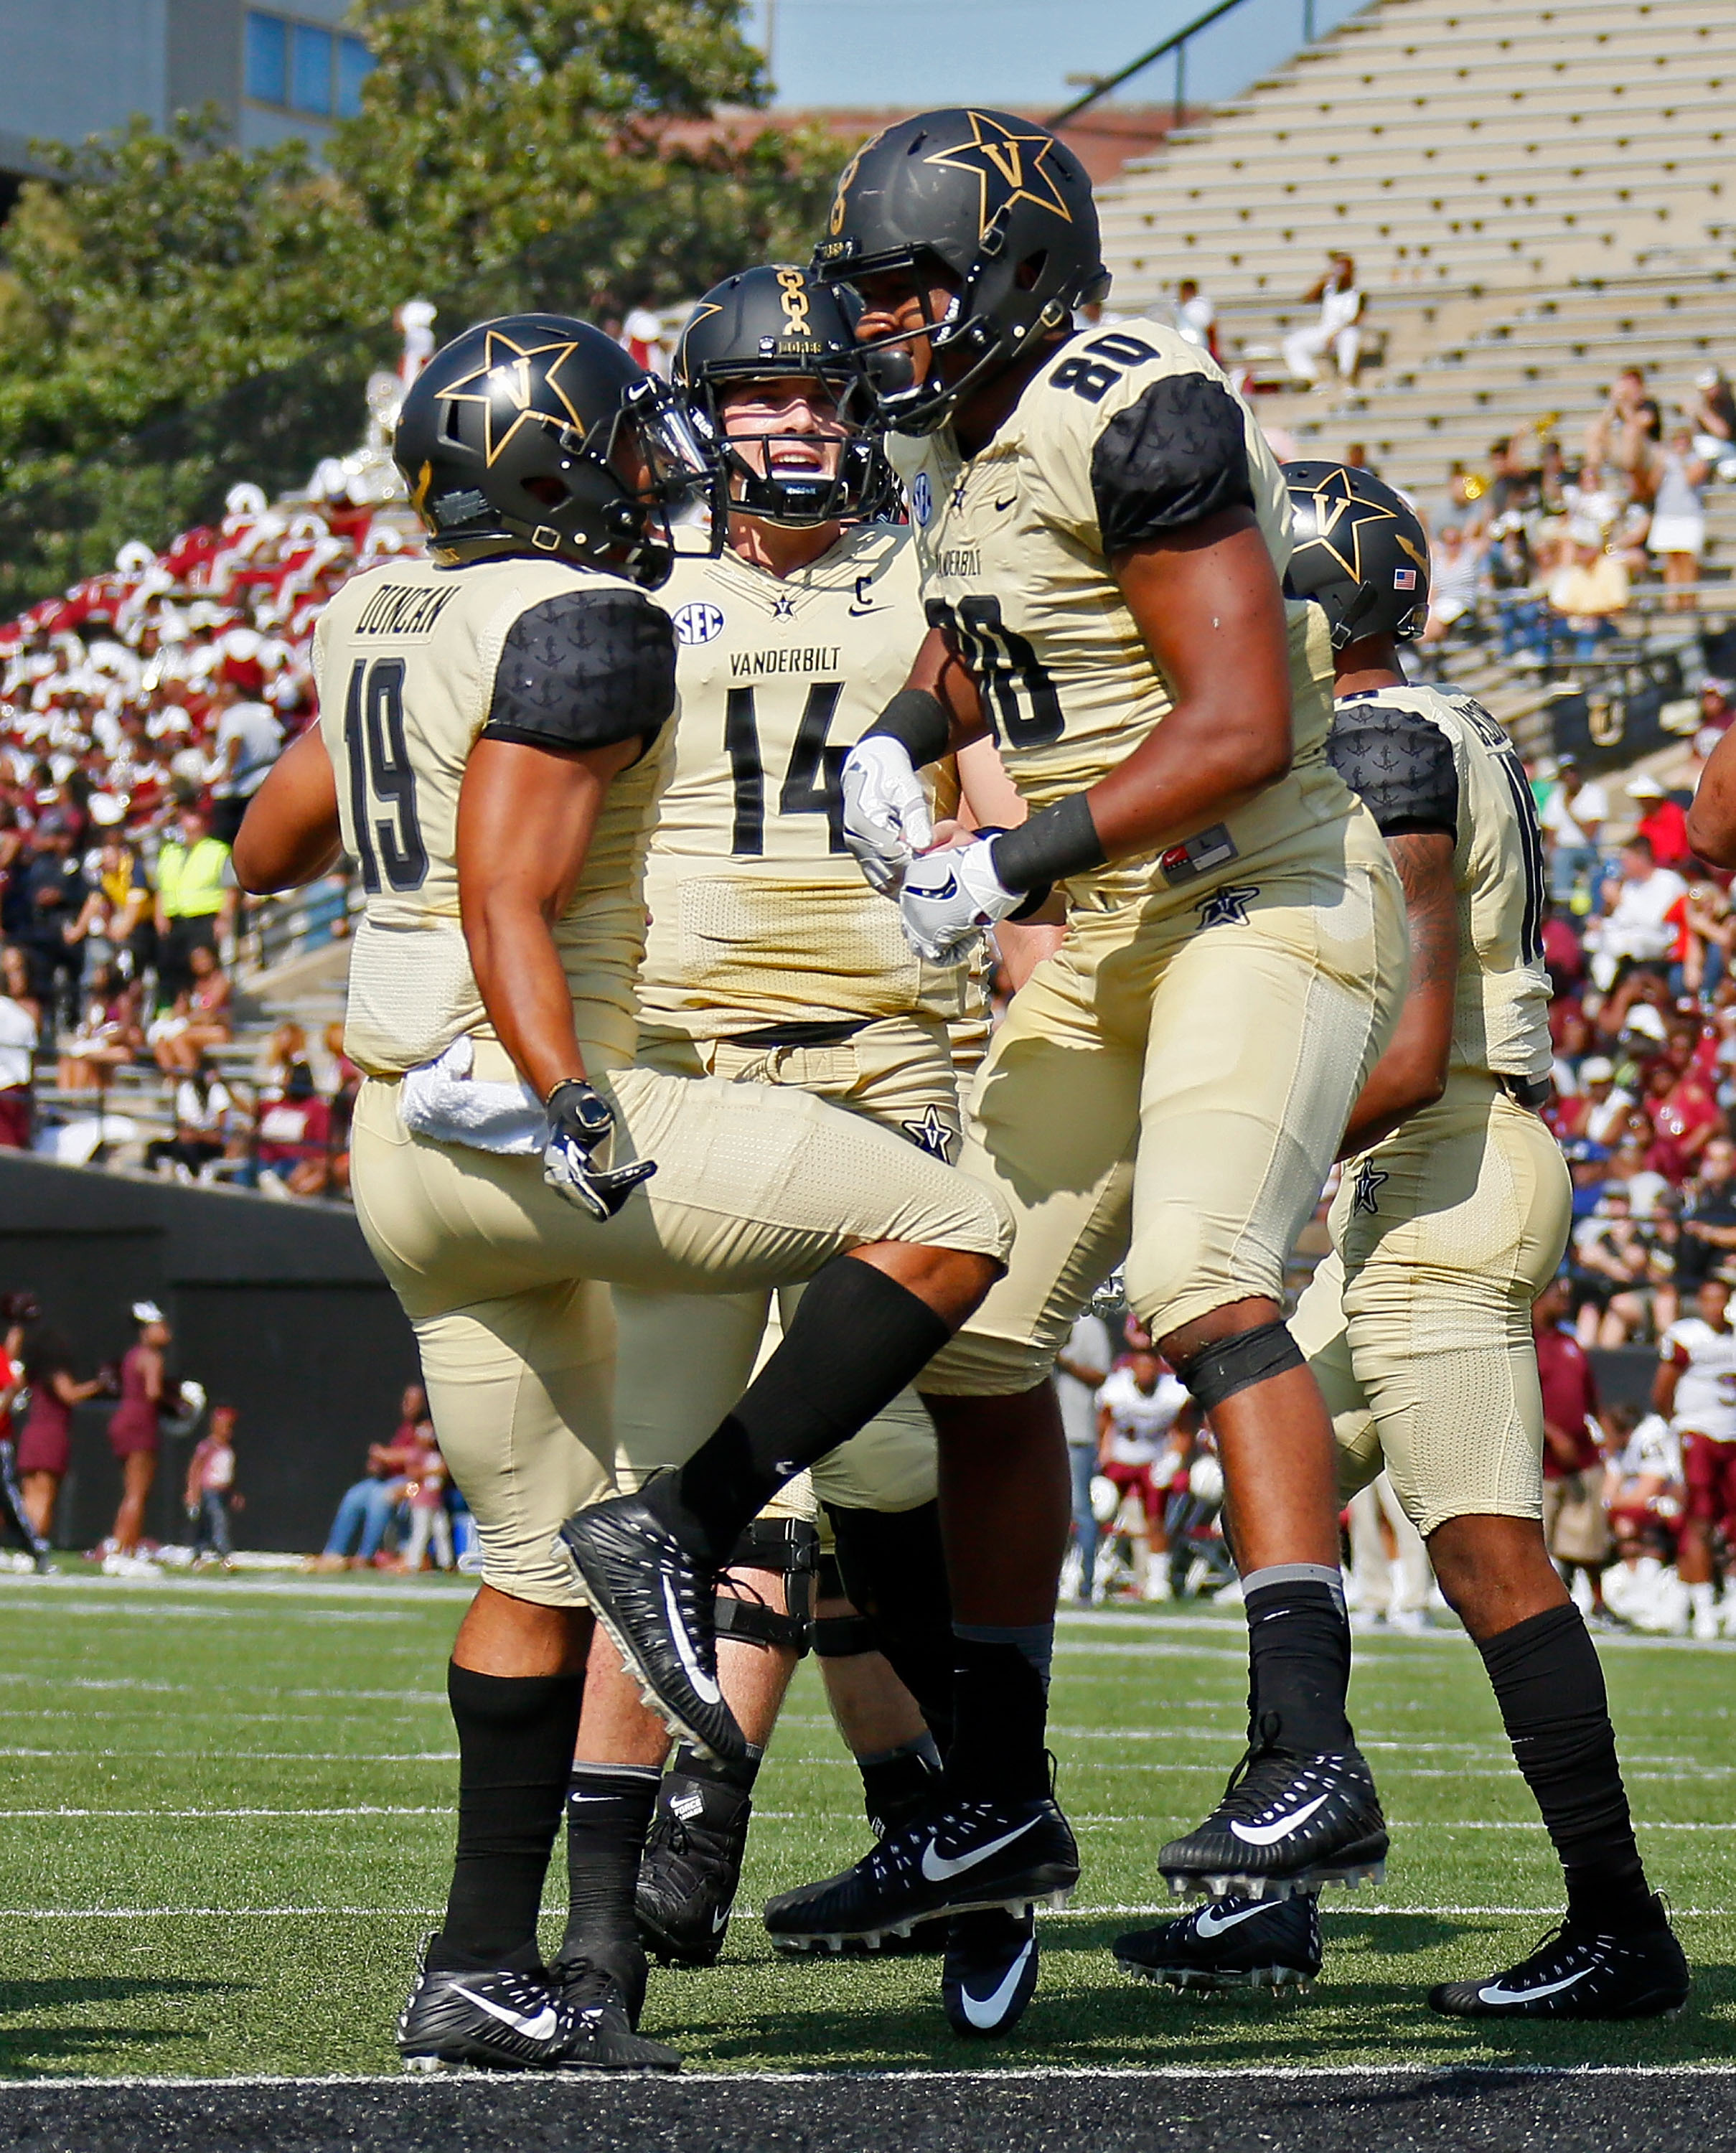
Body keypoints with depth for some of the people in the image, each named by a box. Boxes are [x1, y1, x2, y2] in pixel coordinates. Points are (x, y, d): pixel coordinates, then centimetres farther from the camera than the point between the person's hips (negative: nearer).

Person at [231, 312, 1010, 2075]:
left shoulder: (379, 618, 14)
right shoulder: (579, 627, -11)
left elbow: (264, 852, 24)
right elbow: (507, 904, -20)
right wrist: (567, 1107, -29)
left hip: (405, 1143, 9)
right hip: (517, 1116, -9)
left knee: (542, 1566, 14)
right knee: (941, 1230, -10)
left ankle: (482, 1966, 13)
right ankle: (681, 1530, -13)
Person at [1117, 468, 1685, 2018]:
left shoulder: (1378, 755, -14)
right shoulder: (1434, 736, 16)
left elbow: (1410, 1055, -20)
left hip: (1448, 1174, -11)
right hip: (1416, 1191, 11)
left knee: (1486, 1546, -11)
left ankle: (1623, 1932, -10)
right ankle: (1275, 1897, 15)